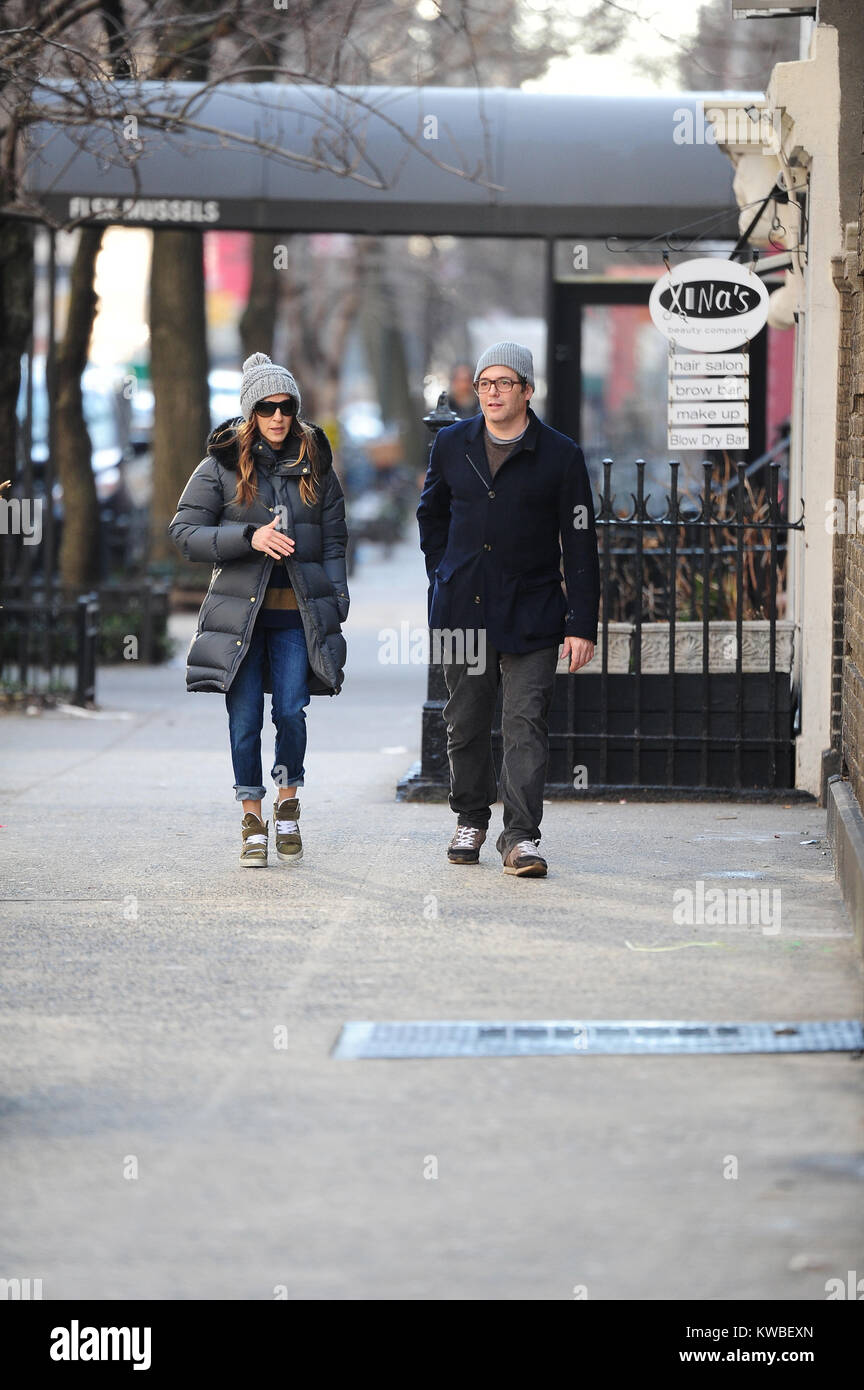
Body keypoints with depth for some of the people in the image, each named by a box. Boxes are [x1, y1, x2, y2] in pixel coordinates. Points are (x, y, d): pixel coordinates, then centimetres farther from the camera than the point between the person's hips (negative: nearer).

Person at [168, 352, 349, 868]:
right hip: (241, 608, -1)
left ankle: (288, 805, 14)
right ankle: (253, 820, 12)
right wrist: (249, 539, -14)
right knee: (245, 718, -1)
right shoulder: (222, 466, 1)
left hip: (299, 613, 1)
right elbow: (184, 531, -2)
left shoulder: (316, 466, 9)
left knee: (291, 711, -9)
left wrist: (338, 604, 3)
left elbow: (334, 542, 12)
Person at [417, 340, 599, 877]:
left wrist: (582, 625, -7)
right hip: (463, 610, 3)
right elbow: (432, 515, 23)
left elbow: (580, 545, -3)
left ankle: (521, 835, -9)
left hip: (531, 614, -3)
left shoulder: (560, 456, -4)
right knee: (466, 722, 11)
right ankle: (471, 820, 28)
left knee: (526, 724, -10)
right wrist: (442, 580, 14)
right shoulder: (452, 444, 5)